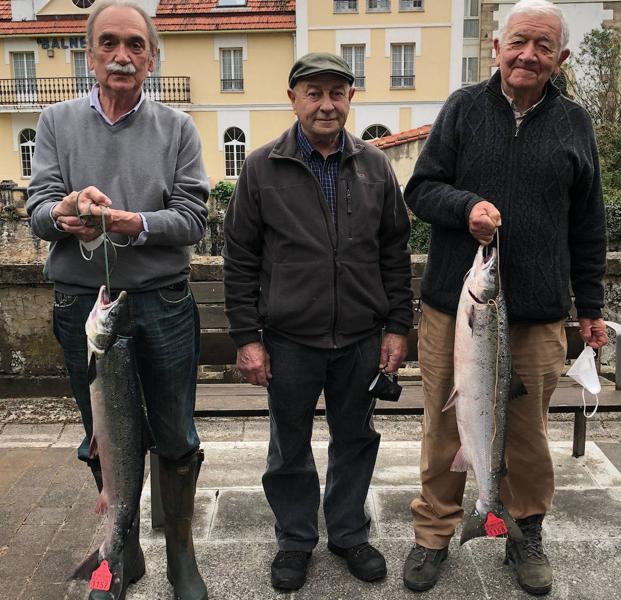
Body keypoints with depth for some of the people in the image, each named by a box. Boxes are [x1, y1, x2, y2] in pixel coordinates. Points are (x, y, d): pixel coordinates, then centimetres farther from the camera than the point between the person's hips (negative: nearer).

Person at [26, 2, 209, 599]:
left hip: (163, 305, -1)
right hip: (83, 305, 1)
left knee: (175, 439, 9)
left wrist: (134, 224, -23)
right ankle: (125, 551, 37)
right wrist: (63, 213, -26)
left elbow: (193, 217, -6)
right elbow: (37, 207, -3)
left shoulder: (177, 127, 3)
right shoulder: (58, 121, 6)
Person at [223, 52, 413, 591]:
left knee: (355, 440, 16)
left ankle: (349, 533, 37)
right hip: (289, 339, -2)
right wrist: (247, 337, -6)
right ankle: (295, 539, 34)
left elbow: (395, 253, 7)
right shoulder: (262, 169, -3)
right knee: (290, 449, 12)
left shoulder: (375, 167, 3)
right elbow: (240, 259, -3)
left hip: (361, 339, 2)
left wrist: (397, 326, 3)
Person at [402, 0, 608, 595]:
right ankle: (433, 534, 28)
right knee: (444, 429, 9)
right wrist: (465, 205, -18)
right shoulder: (463, 107, 3)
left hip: (537, 317, 2)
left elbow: (587, 227, 13)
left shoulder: (574, 123, 9)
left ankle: (526, 535, 35)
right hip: (453, 307, -1)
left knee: (528, 434, 12)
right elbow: (420, 189, 3)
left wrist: (590, 306, 13)